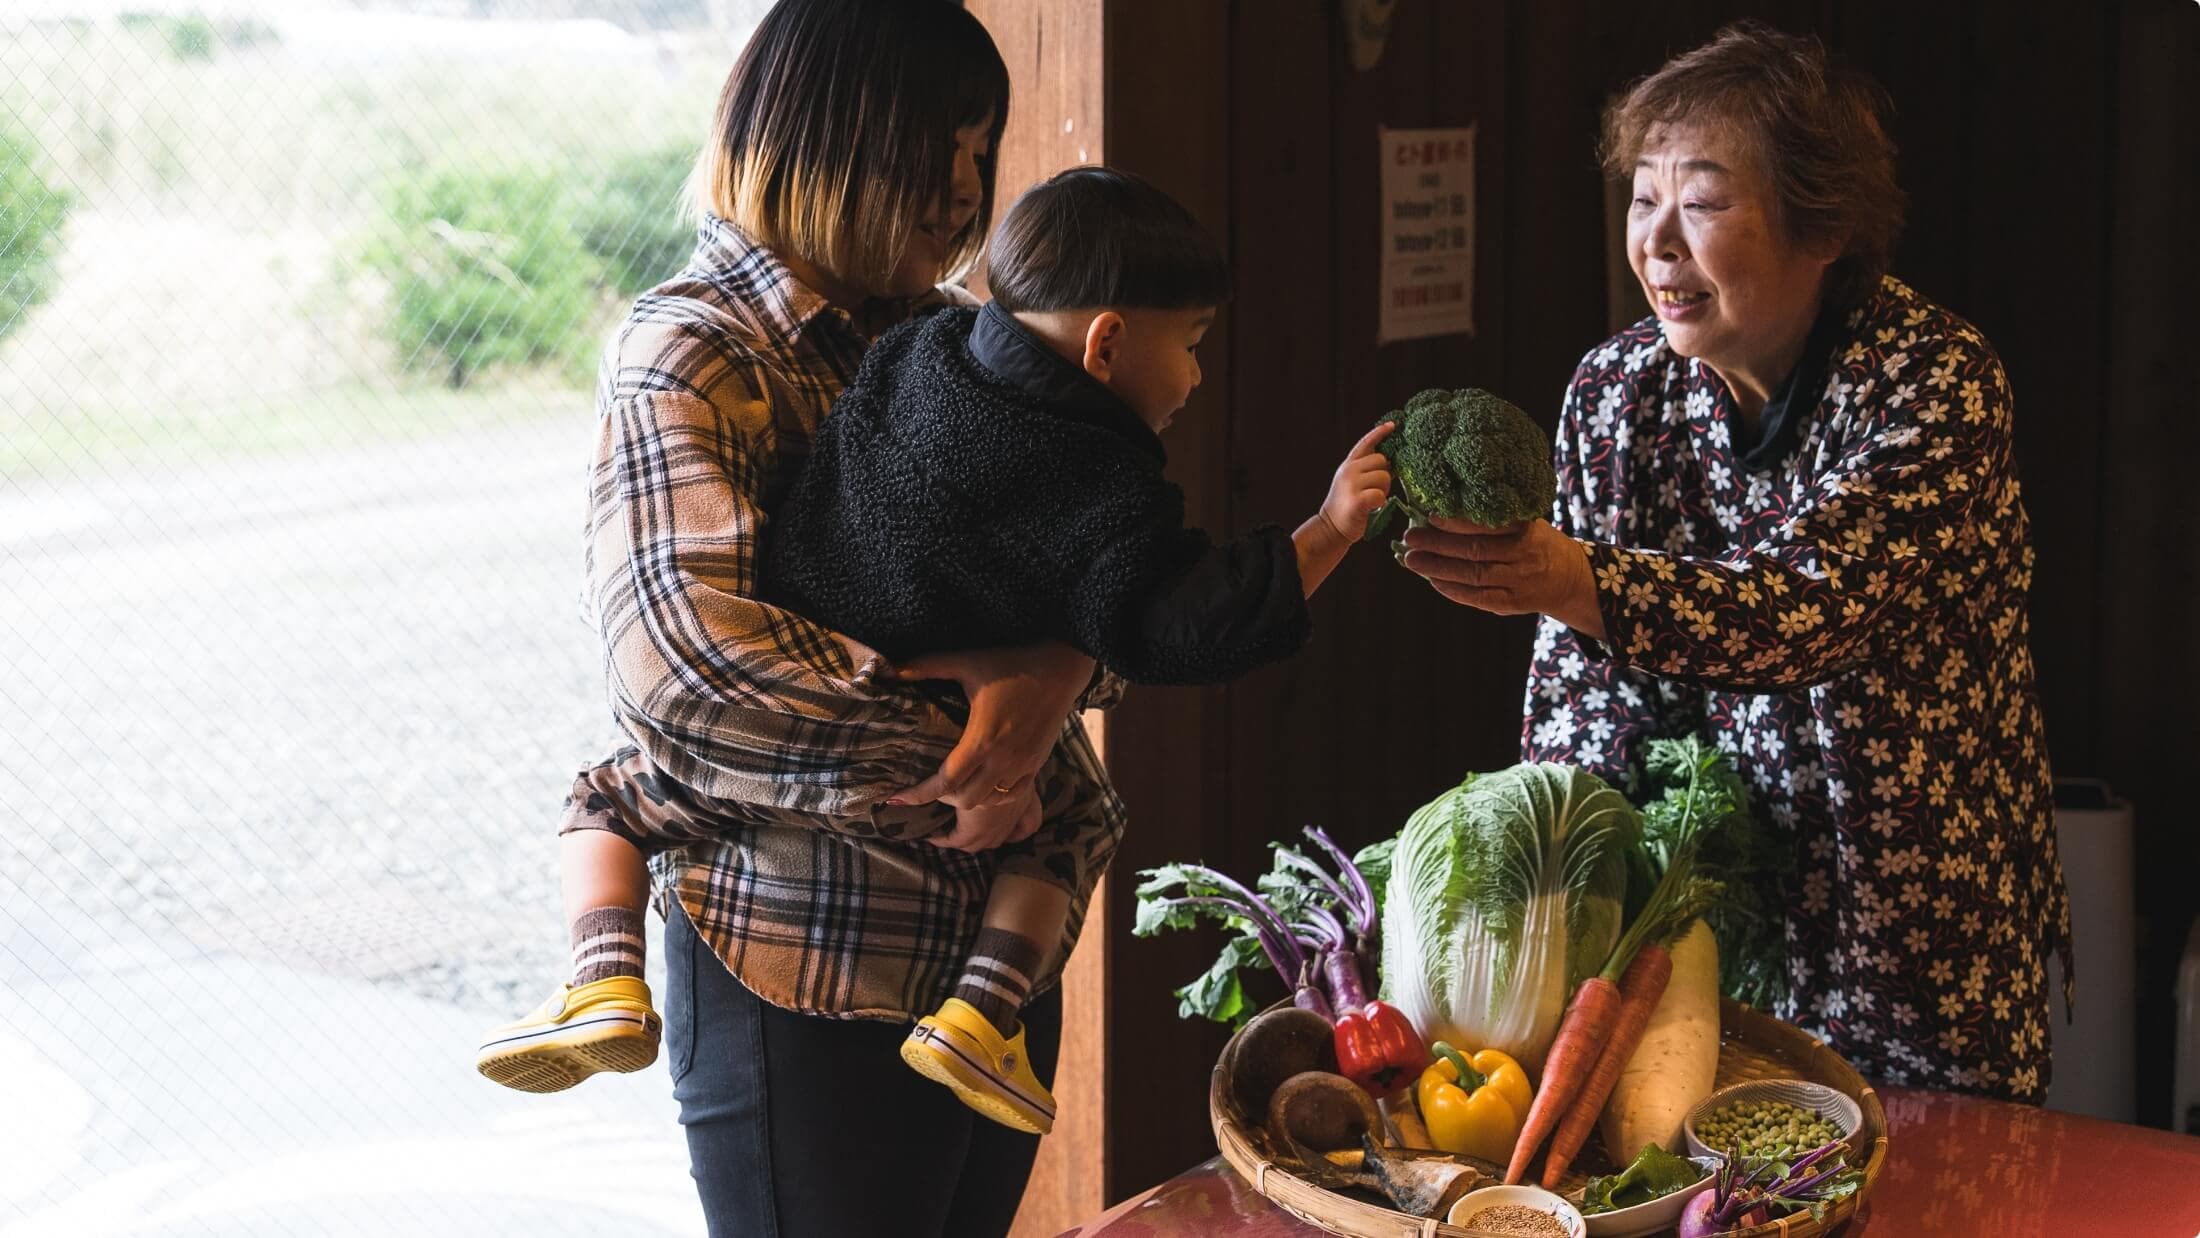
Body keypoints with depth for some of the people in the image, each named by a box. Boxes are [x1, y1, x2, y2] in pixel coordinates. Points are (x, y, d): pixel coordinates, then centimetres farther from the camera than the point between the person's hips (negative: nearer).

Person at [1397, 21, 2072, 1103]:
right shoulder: (1613, 388, -2)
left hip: (1916, 922, -3)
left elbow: (1812, 607, -31)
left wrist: (1574, 582, -46)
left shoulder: (1933, 382, -15)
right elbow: (1579, 692, -1)